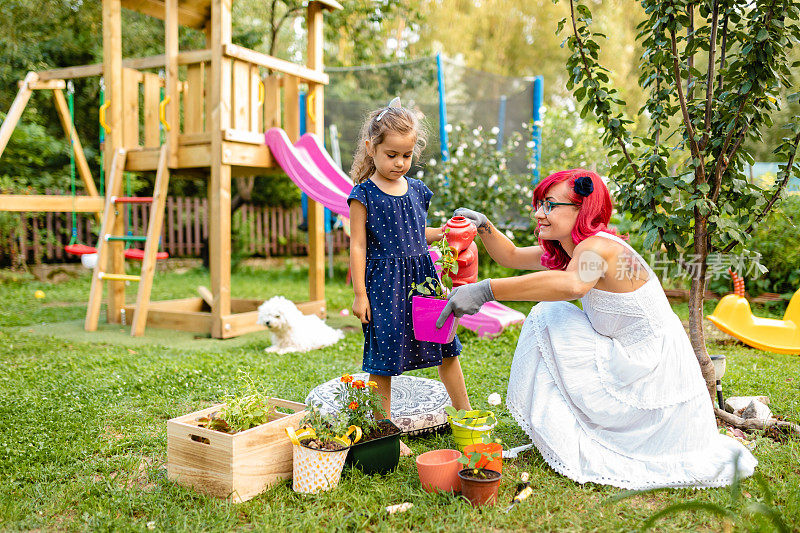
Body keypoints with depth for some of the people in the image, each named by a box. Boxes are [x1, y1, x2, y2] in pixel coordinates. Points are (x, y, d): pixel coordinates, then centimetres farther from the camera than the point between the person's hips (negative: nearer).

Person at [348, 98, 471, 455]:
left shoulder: (416, 190, 10)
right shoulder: (364, 195, -7)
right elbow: (358, 246, -7)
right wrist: (359, 293, -10)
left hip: (420, 277, 6)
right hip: (383, 283, -5)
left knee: (446, 346, 11)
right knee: (383, 357, 2)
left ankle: (464, 414, 28)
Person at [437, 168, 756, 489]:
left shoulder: (597, 248, -23)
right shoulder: (567, 251, 6)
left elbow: (572, 284, -46)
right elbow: (511, 256, 17)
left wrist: (486, 290, -50)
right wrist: (484, 226, -3)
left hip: (653, 375, -9)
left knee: (547, 316, -10)